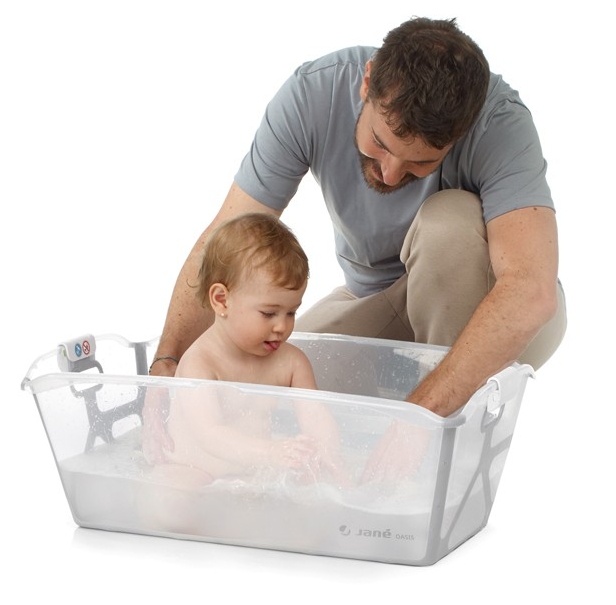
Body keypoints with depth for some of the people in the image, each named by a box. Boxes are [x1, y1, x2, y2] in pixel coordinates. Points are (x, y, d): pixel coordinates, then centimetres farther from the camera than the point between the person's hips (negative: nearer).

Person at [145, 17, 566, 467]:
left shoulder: (501, 122, -32)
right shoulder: (313, 93, -23)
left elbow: (531, 293, -45)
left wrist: (420, 414, -51)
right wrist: (168, 363, -35)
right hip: (378, 302, 3)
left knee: (450, 221, -34)